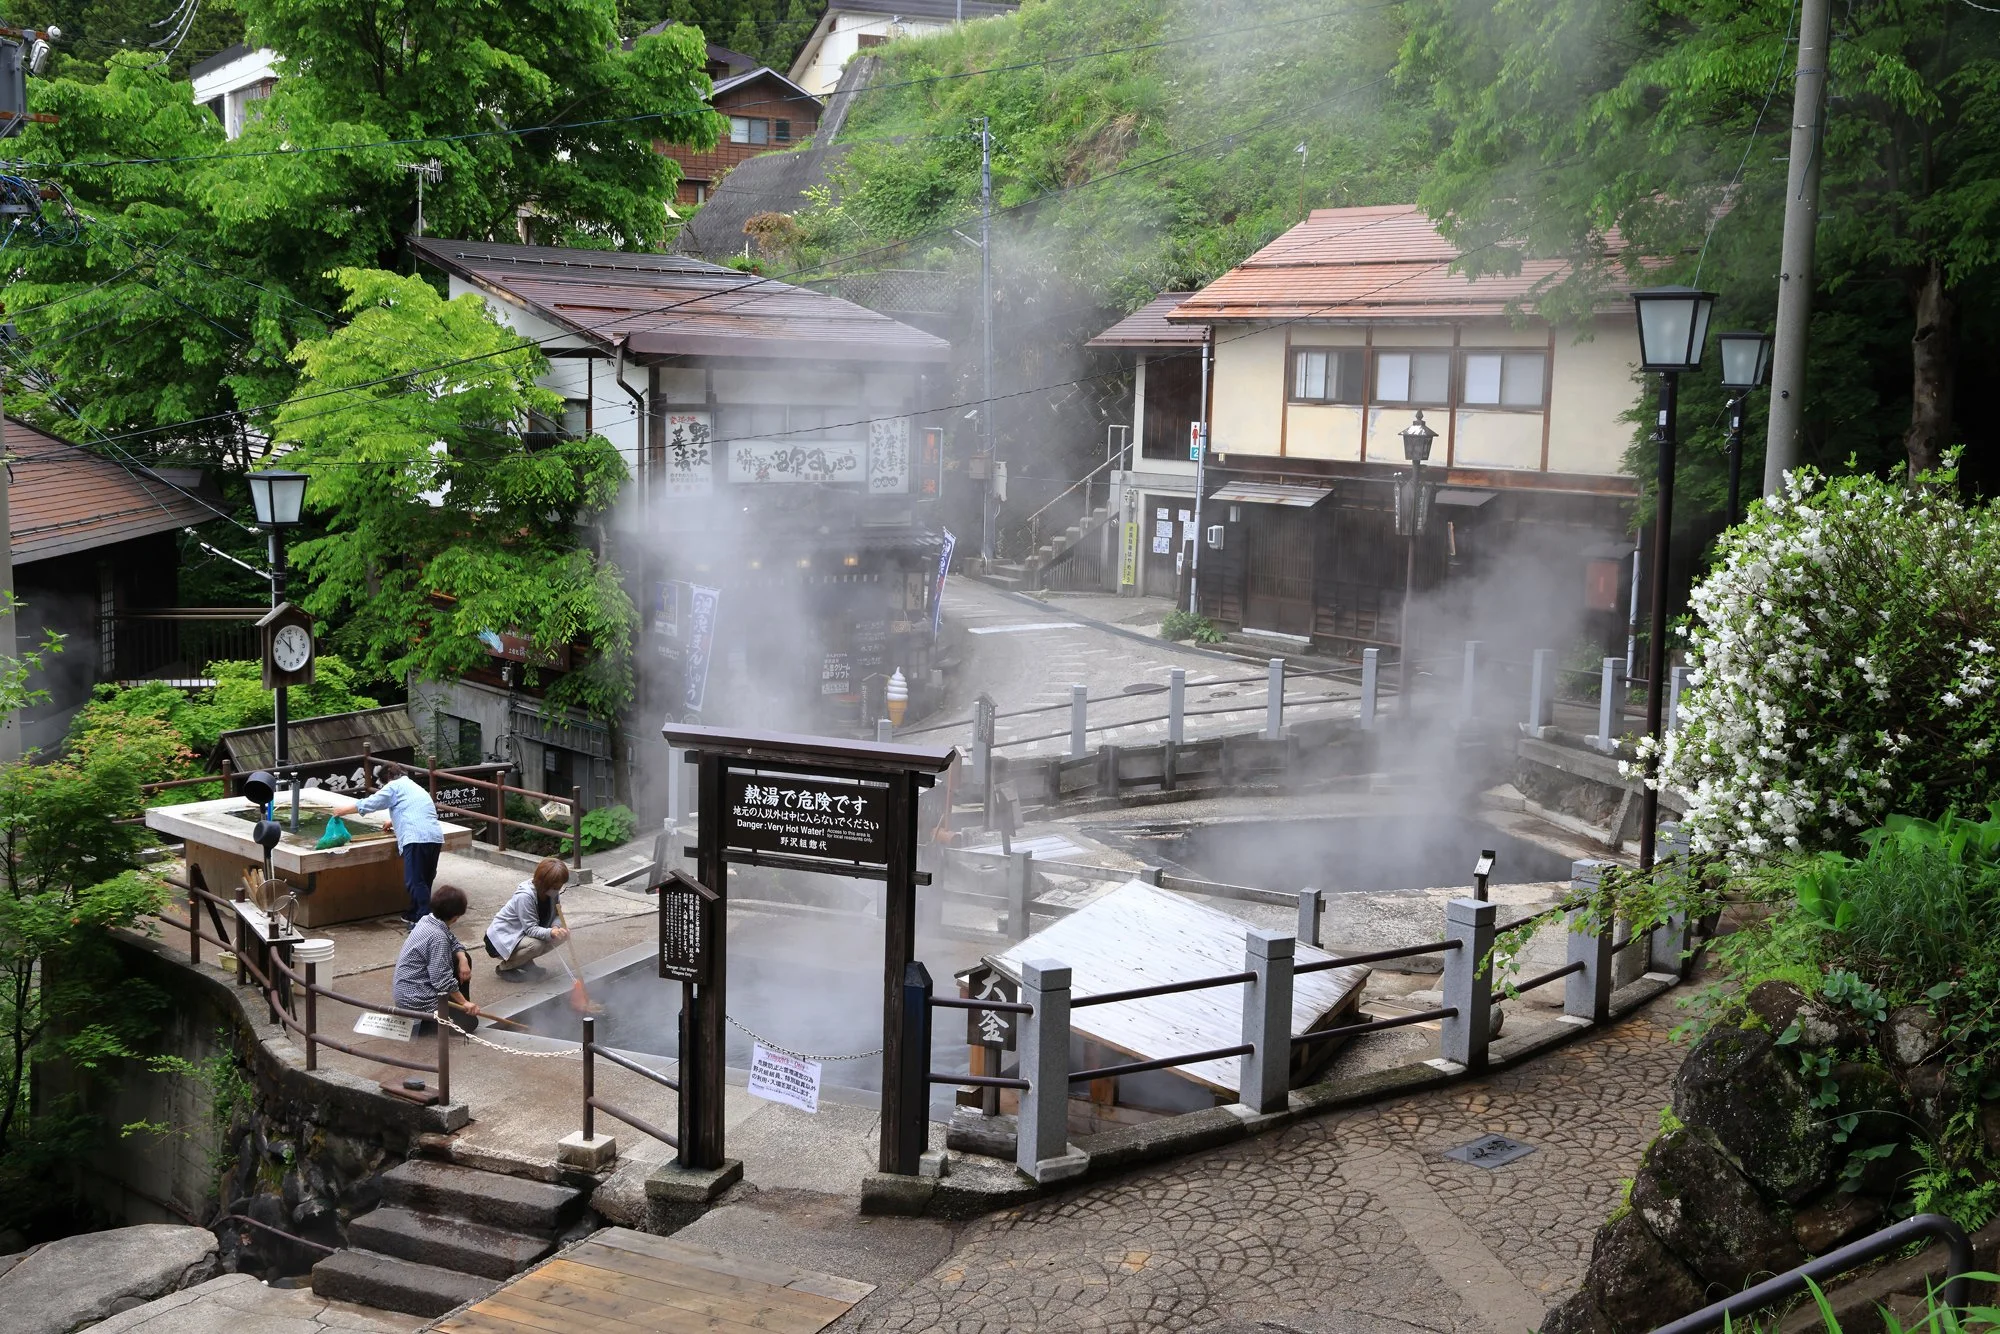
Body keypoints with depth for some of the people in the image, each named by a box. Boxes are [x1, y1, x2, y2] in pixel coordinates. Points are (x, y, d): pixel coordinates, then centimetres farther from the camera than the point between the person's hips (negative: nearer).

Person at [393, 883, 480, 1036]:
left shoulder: (428, 920, 0)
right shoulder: (438, 937, -27)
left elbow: (454, 943, 14)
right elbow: (443, 980, -27)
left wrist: (463, 960, -6)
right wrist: (465, 1002, -17)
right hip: (415, 999, -10)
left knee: (464, 958, 15)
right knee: (469, 1022, -6)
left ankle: (459, 1007, 22)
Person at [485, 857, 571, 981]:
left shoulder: (553, 892, -8)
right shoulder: (525, 896, -30)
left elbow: (555, 916, -3)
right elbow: (531, 929, -30)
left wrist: (557, 928, -27)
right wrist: (551, 932, -48)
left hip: (522, 935, 8)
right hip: (501, 939, -8)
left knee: (561, 935, -9)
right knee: (535, 945, -33)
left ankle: (525, 962, 7)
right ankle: (504, 968, -7)